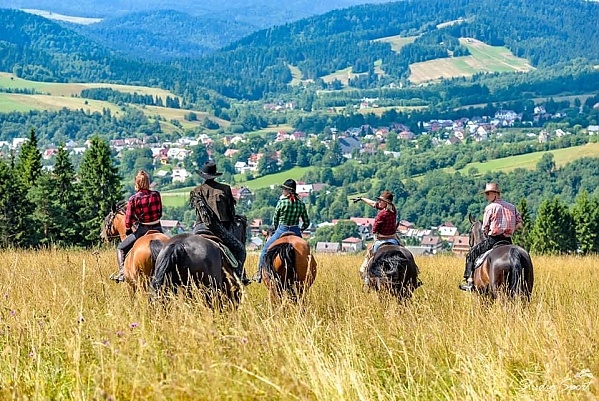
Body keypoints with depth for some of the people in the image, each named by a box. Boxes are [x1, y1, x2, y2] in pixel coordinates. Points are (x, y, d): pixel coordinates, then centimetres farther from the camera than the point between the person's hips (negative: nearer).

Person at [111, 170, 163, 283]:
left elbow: (128, 222, -8)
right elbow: (160, 213, 9)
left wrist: (128, 228, 12)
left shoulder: (133, 199, -12)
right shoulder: (156, 195, -4)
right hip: (157, 229, 3)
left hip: (142, 230, -3)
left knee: (121, 248, 14)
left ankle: (122, 272, -2)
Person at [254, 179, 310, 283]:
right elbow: (306, 223, 5)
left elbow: (275, 220, 1)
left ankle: (259, 274, 16)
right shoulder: (301, 204, 1)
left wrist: (275, 229, 19)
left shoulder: (281, 202, -10)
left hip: (281, 231, -3)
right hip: (296, 232, 3)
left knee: (265, 249, 14)